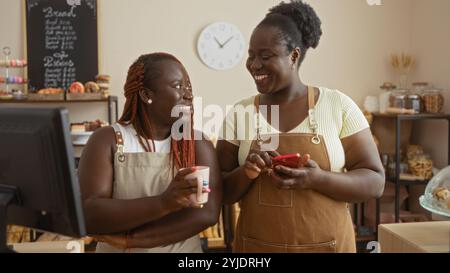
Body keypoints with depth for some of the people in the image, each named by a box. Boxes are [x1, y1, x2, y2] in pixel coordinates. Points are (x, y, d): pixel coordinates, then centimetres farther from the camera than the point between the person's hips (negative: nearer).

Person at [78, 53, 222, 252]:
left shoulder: (197, 143, -7)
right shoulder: (107, 140, -11)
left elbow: (208, 213, -19)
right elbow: (88, 215, -22)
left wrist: (130, 239, -21)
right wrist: (163, 202, -34)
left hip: (183, 249, 1)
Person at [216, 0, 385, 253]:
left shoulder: (338, 105, -8)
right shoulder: (239, 113, -3)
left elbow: (375, 182, -7)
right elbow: (221, 191, 1)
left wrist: (317, 178, -23)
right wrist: (245, 173, -20)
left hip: (326, 244, -1)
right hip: (256, 245, 2)